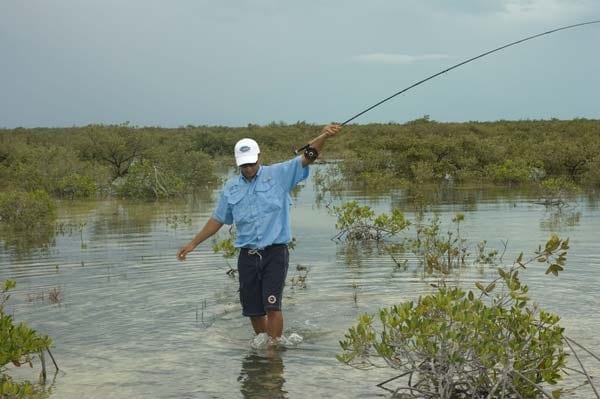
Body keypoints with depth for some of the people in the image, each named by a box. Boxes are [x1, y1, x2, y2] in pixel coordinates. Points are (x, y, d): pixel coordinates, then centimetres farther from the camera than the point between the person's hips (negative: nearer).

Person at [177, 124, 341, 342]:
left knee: (272, 304, -13)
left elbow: (307, 157, -13)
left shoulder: (279, 175, -1)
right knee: (252, 309, 7)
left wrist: (323, 136, -31)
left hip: (275, 252, -4)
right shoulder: (231, 187, 10)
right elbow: (218, 219, 19)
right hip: (247, 255, 4)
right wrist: (192, 244, 18)